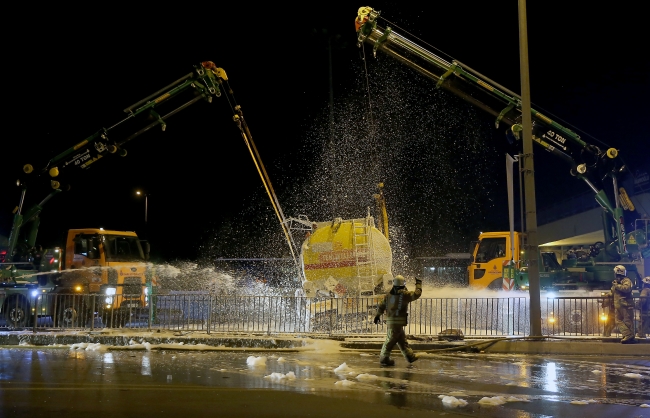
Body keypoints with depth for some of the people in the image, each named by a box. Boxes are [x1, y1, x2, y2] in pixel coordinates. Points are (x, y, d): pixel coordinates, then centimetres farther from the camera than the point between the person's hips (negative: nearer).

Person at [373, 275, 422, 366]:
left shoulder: (388, 295, 7)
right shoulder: (404, 294, -11)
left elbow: (381, 306, 12)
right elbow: (416, 294, -5)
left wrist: (378, 315, 26)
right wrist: (418, 284, 11)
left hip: (390, 321, 8)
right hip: (397, 321, -8)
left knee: (402, 339, 16)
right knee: (391, 340, -1)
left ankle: (410, 356, 25)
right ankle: (384, 359, 4)